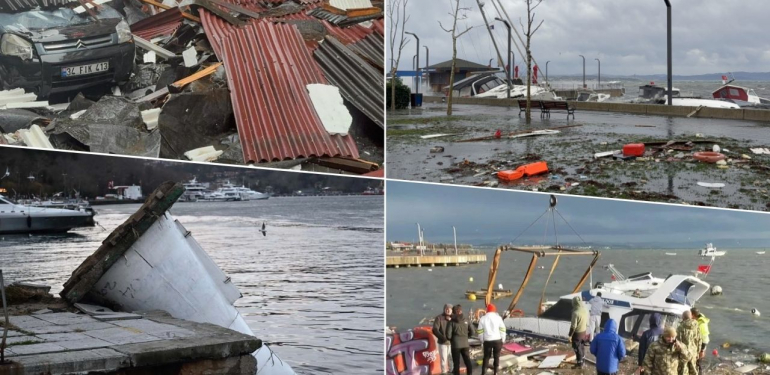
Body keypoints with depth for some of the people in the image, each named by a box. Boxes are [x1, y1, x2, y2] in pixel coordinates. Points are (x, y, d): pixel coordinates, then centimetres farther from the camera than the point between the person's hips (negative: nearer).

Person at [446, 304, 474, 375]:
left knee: (456, 362, 4)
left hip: (456, 344, -3)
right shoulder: (466, 319, -1)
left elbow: (448, 334, -12)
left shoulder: (452, 321, -8)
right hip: (465, 343, 3)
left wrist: (451, 339, 9)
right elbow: (472, 331, 1)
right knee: (467, 361, 13)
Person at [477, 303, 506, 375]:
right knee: (496, 356, 11)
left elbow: (480, 331, 3)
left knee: (486, 357, 9)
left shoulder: (482, 319, 2)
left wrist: (482, 340, 14)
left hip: (487, 341, 1)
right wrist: (502, 340, 8)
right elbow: (502, 330, -1)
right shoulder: (498, 317, -1)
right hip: (497, 340, 0)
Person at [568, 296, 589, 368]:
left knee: (577, 348, 7)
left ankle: (580, 363, 16)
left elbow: (573, 326, -23)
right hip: (583, 332, 7)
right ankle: (582, 360, 37)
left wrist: (570, 335, -14)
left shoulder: (576, 313, -27)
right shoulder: (585, 311, -4)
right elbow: (587, 323, 8)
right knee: (581, 346, 23)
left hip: (577, 333, -7)